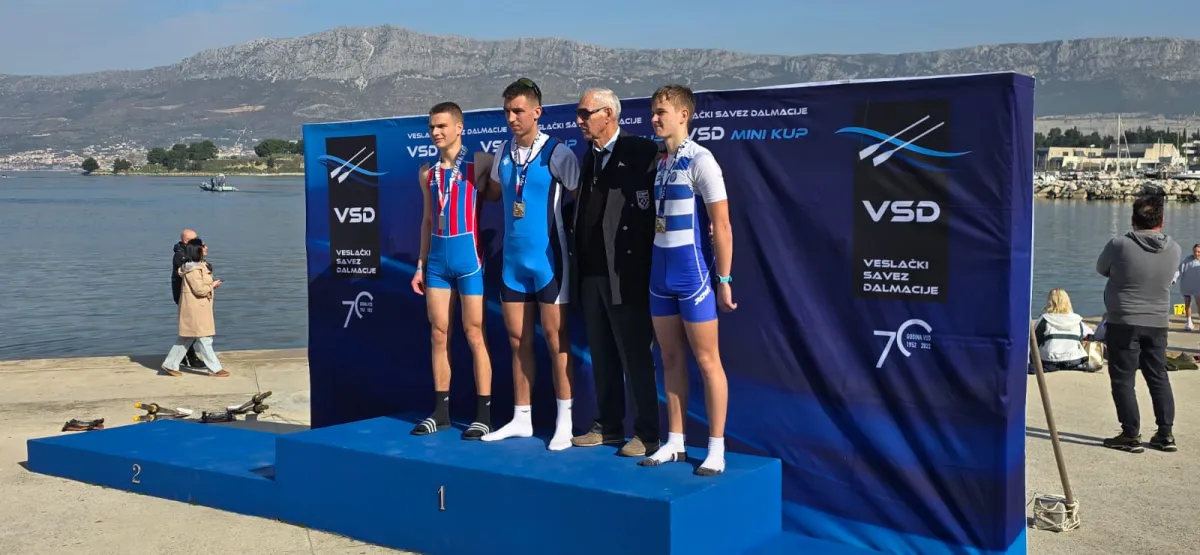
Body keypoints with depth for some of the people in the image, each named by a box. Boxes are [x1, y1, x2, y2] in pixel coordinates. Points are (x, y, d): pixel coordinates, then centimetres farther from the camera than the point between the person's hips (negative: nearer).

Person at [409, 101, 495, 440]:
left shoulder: (477, 166, -2)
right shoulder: (427, 173, 13)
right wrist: (421, 265, 15)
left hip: (468, 256, -5)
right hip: (437, 259, 5)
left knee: (474, 335, -2)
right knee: (438, 335, 7)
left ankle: (483, 414, 2)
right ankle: (441, 410, 14)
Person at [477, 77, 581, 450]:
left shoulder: (557, 153, -10)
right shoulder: (502, 153, 7)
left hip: (548, 258, -6)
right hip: (513, 259, 6)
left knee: (555, 339, 0)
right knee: (518, 340, 10)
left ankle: (564, 422, 9)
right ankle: (521, 419, 19)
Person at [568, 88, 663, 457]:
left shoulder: (641, 152, -8)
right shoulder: (589, 157, 15)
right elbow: (582, 209, 16)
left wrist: (646, 261, -16)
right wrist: (576, 263, 9)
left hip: (625, 274, -7)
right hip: (590, 273, 8)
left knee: (635, 356, 0)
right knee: (602, 356, 14)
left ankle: (647, 434, 8)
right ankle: (608, 427, 24)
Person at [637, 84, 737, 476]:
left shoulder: (699, 160, -10)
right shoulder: (658, 161, 10)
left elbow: (721, 225, -11)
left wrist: (724, 279, -12)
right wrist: (652, 268, 11)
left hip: (691, 272, -7)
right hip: (660, 272, 7)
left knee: (707, 360, 0)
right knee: (671, 360, 11)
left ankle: (716, 449, 6)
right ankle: (675, 443, 19)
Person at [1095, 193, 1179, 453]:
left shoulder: (1119, 245, -15)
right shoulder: (1173, 249, -2)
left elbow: (1101, 269, 3)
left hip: (1123, 323, -4)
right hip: (1158, 324, 4)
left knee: (1123, 380, 3)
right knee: (1158, 377, 15)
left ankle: (1131, 435, 4)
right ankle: (1166, 433, 17)